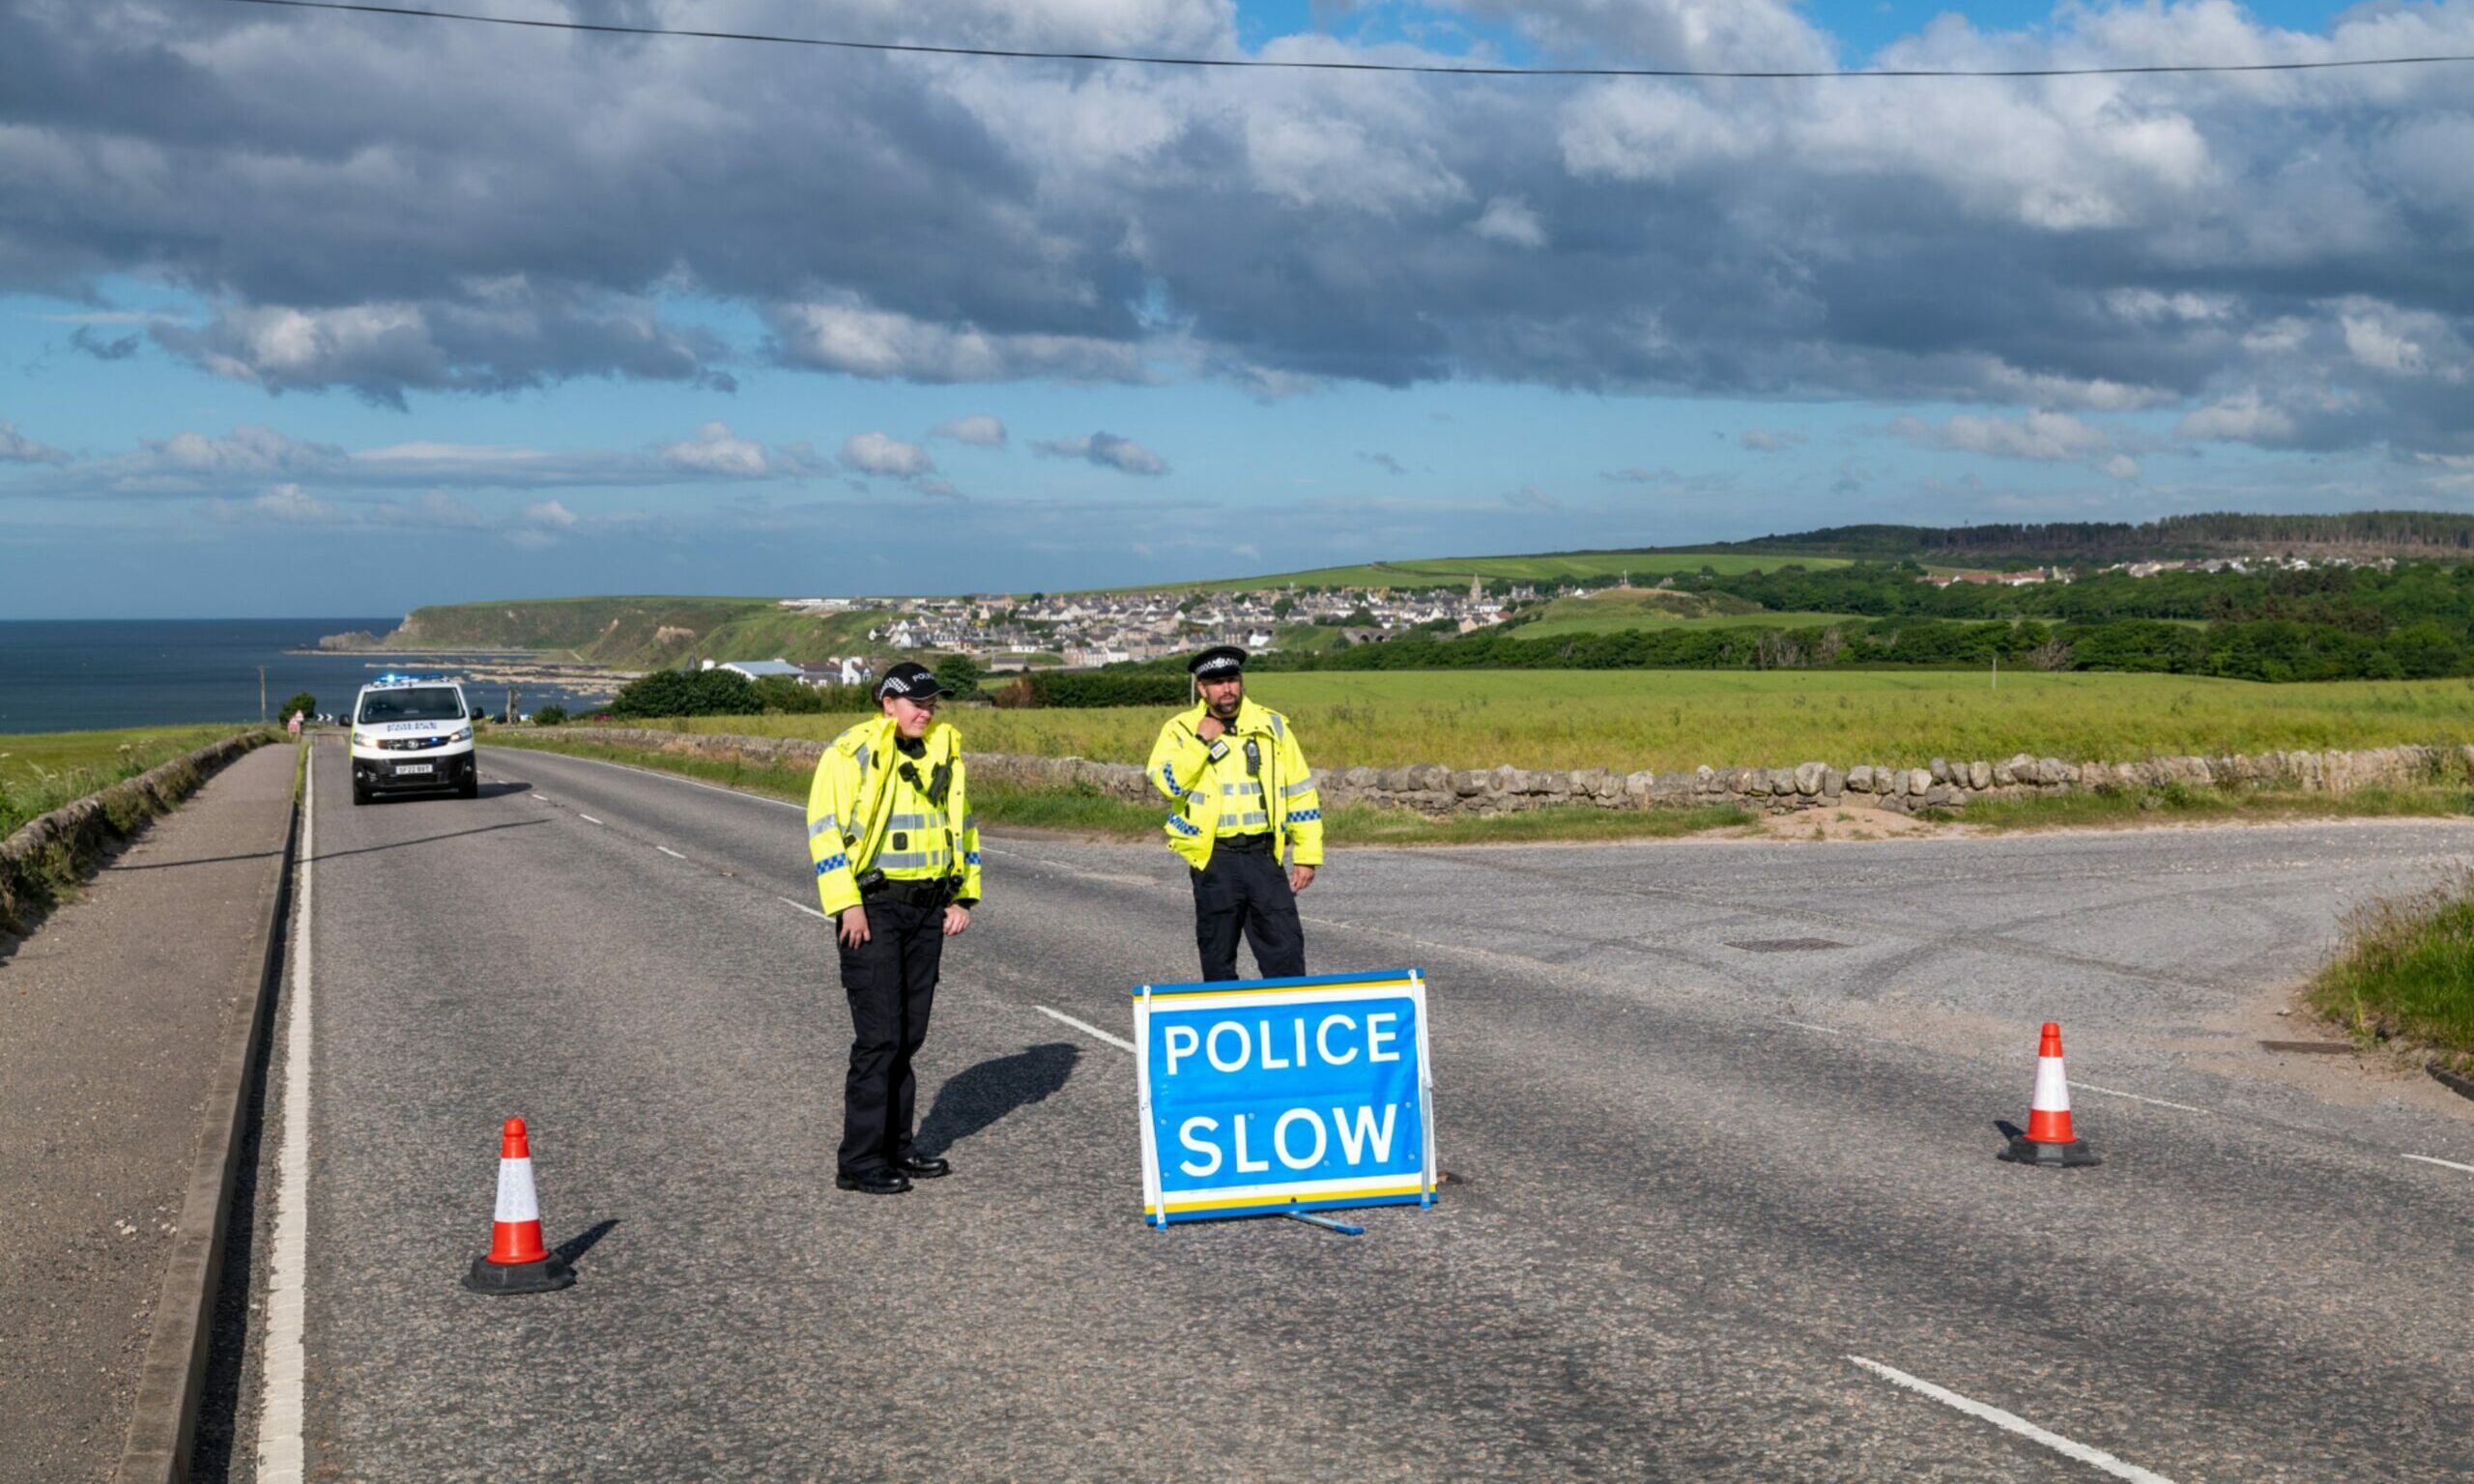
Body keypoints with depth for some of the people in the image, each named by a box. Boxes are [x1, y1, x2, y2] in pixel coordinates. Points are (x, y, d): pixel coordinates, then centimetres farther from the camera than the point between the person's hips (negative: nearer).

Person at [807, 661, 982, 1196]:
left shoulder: (944, 754, 13)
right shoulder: (851, 754, -8)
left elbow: (963, 825, 22)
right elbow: (825, 830, -11)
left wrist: (963, 895, 13)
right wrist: (846, 905, -17)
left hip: (927, 909, 7)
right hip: (873, 907, -7)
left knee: (909, 1034, 11)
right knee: (879, 1035, -9)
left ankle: (896, 1146, 21)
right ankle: (859, 1160, -2)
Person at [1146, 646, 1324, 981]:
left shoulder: (1272, 726, 7)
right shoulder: (1181, 730, 3)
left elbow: (1301, 793, 9)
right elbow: (1168, 783, -13)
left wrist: (1307, 855, 5)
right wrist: (1201, 741, -14)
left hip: (1264, 856, 1)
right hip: (1213, 860, -1)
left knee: (1285, 949, -5)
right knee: (1217, 956, 8)